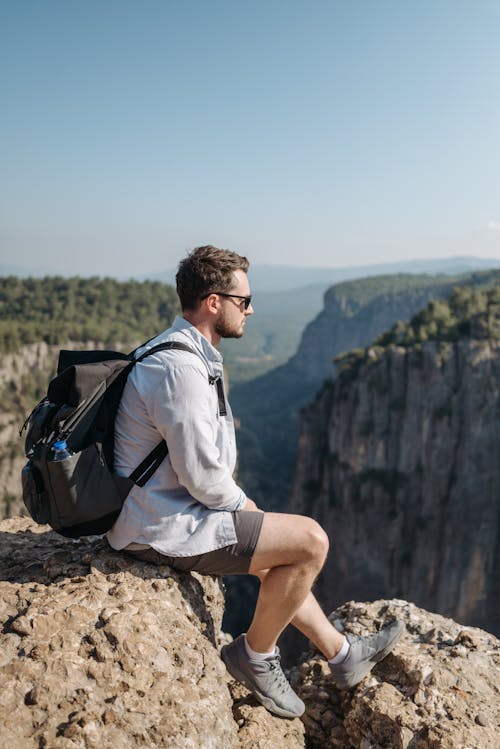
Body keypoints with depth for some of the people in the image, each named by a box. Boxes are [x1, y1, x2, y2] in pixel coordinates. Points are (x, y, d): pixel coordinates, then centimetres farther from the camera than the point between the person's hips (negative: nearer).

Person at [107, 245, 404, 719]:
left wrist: (242, 505, 12)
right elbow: (203, 477, -25)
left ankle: (342, 654, 38)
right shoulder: (181, 367, -25)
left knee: (277, 557, 21)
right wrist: (243, 505, -6)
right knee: (310, 541, -9)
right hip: (166, 531, -11)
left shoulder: (185, 351, 10)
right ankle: (254, 655, 11)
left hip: (165, 511, 11)